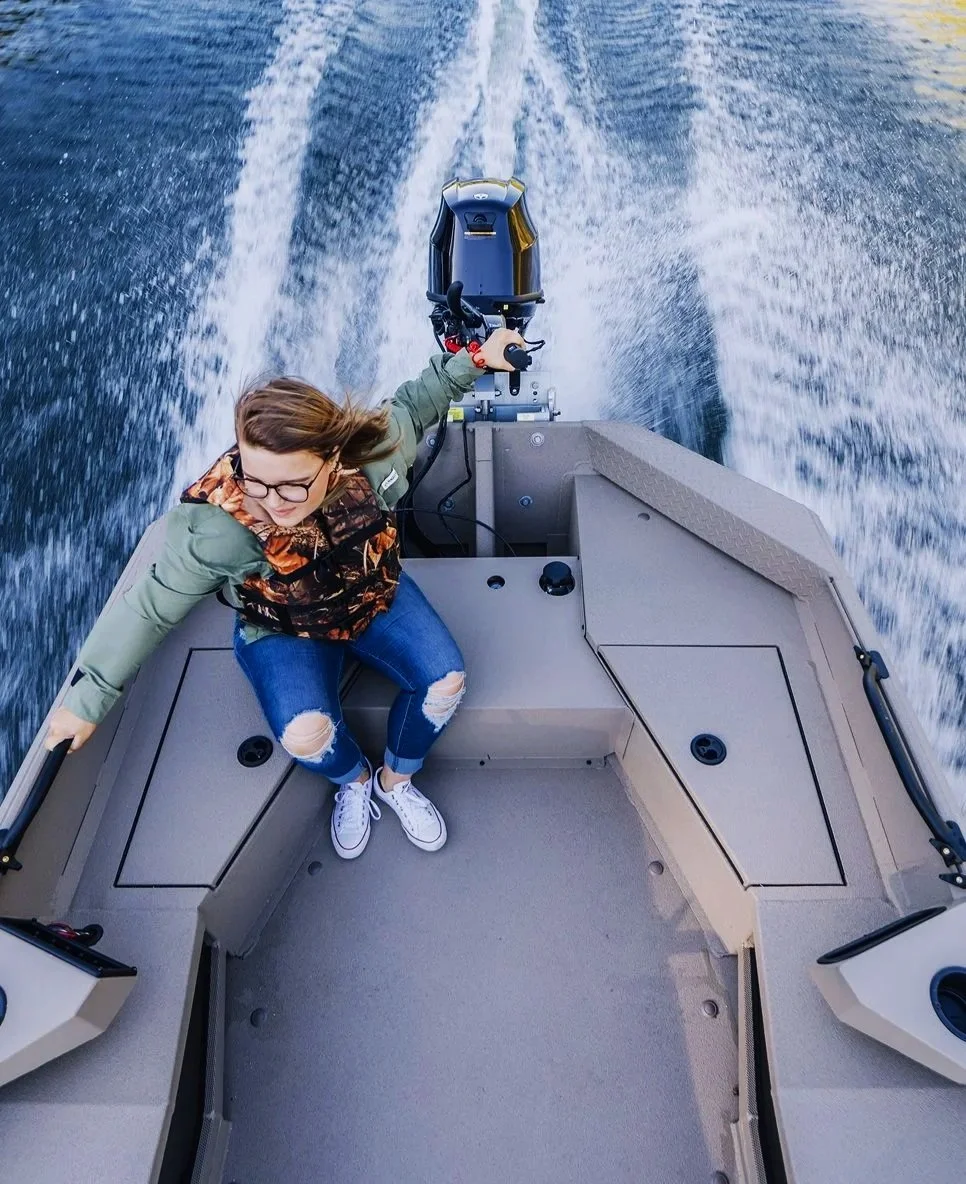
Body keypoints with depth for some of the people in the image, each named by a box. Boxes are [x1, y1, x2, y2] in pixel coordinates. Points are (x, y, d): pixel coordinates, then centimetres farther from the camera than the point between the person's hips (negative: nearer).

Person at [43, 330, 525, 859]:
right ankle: (354, 782, 13)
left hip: (376, 596, 3)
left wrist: (474, 358, -3)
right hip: (284, 631, -2)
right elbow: (150, 607, -22)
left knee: (447, 680, -15)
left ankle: (395, 780, 17)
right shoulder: (215, 525, -34)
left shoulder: (370, 449, -27)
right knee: (305, 735, -28)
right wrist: (89, 697, -14)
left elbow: (412, 405, -4)